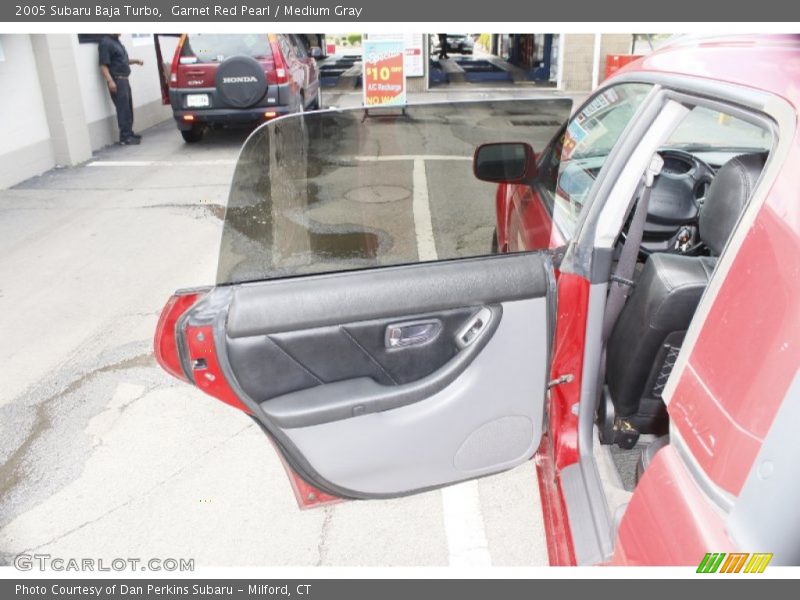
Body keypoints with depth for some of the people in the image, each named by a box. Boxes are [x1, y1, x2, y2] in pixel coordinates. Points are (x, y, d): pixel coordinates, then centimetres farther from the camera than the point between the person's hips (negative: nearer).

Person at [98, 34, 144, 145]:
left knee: (129, 109, 13)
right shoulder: (106, 43, -12)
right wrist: (110, 81, -28)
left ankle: (129, 134, 21)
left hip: (124, 79, 9)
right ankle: (125, 137, -7)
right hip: (116, 81, -9)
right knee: (123, 110, -9)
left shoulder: (117, 41, 16)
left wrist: (135, 61, 19)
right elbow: (103, 65, -18)